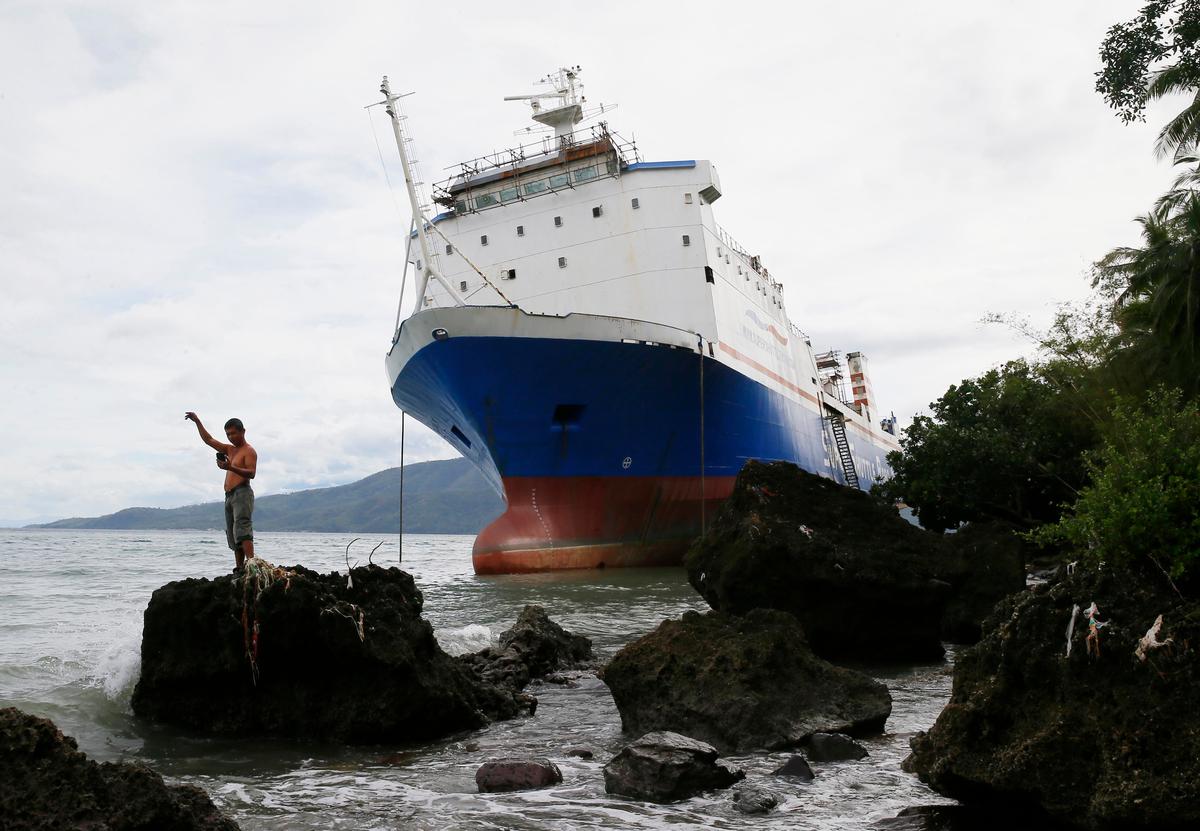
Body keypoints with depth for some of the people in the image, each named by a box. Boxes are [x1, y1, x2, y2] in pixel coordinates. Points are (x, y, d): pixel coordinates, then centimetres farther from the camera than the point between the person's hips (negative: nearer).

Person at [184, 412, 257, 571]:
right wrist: (197, 421, 19)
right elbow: (209, 440, 27)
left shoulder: (249, 451, -1)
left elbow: (251, 473, -15)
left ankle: (251, 563, -39)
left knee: (242, 528, -26)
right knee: (233, 536, 3)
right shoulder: (230, 450, 23)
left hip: (242, 493, -9)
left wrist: (231, 468, -29)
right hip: (229, 496, 9)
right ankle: (239, 568, 2)